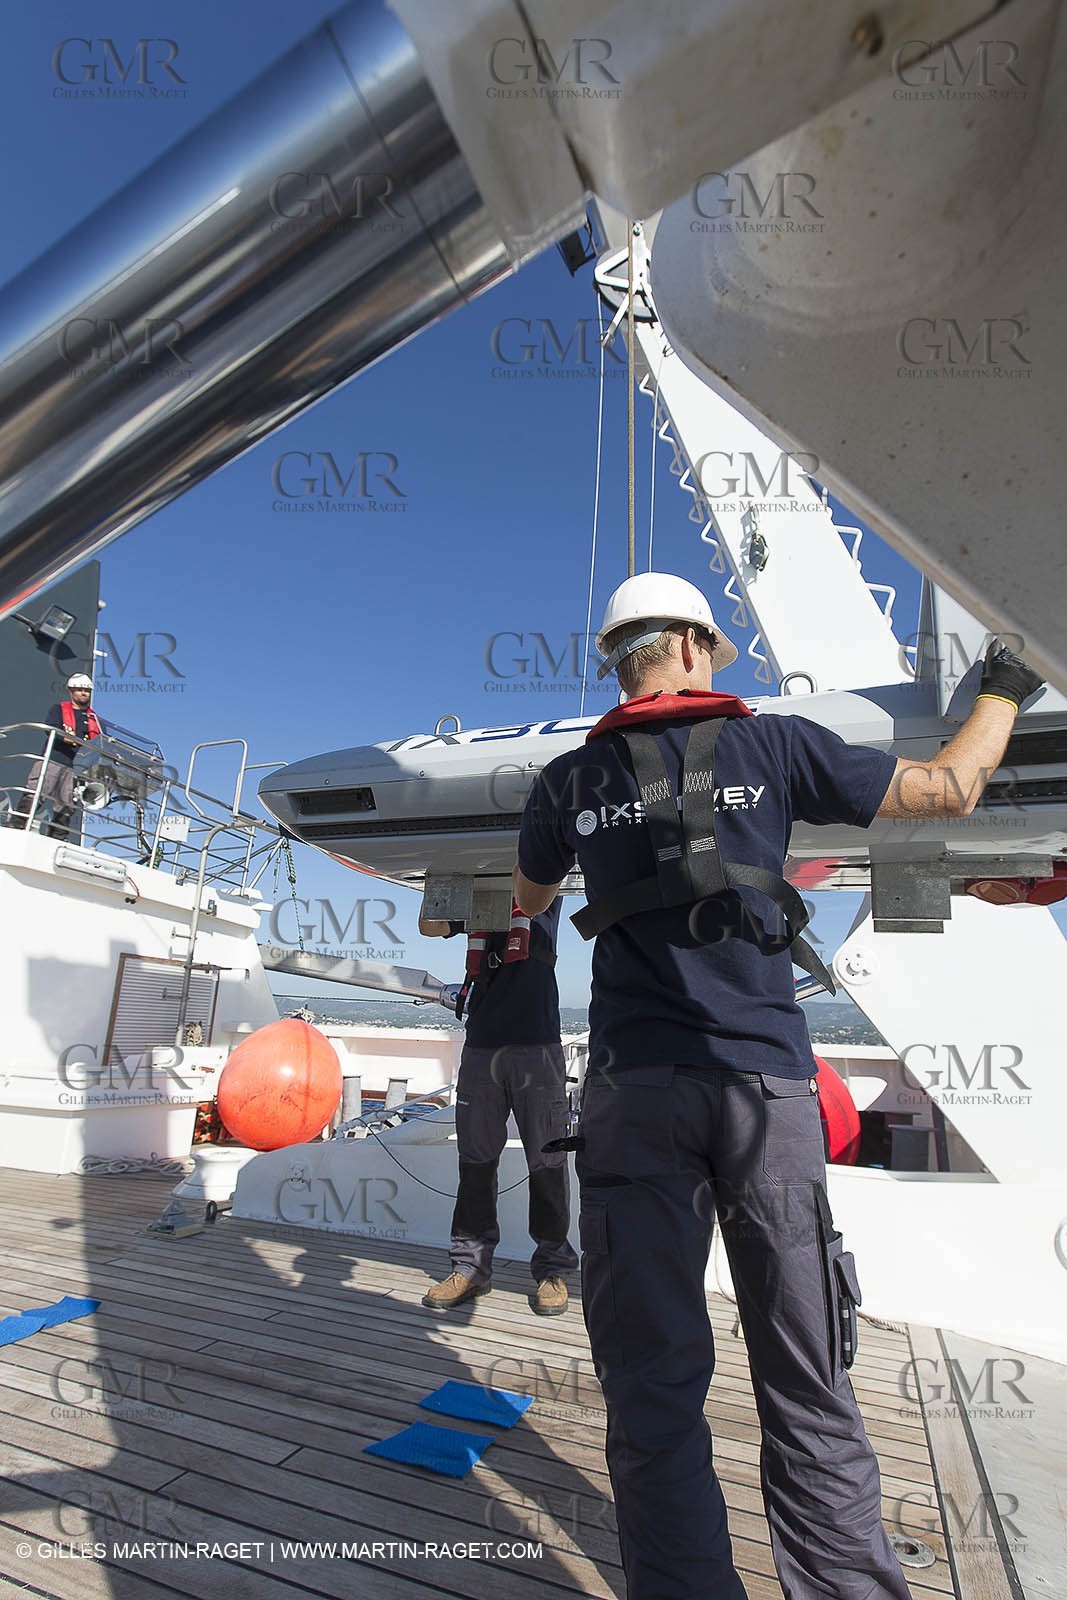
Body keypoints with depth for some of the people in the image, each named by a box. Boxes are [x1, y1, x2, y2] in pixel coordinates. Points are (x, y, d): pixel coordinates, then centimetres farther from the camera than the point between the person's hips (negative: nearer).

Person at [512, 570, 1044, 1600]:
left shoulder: (572, 779, 8)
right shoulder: (773, 748, 5)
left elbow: (527, 900, 26)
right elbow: (950, 788, 14)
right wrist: (1002, 695, 33)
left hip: (635, 1088, 0)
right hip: (763, 1082, 0)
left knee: (655, 1375, 7)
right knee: (805, 1378, 12)